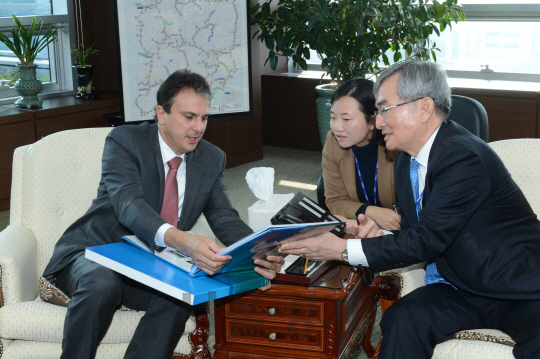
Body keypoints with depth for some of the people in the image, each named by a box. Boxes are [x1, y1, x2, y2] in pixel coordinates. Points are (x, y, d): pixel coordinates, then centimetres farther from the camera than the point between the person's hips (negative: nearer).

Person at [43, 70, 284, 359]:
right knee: (101, 285, -37)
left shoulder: (212, 159, 4)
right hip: (94, 251, -3)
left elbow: (224, 218, -3)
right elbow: (128, 204, -29)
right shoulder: (125, 140, -13)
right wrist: (182, 240, -48)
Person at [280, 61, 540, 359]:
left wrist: (344, 250, -20)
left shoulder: (464, 157, -23)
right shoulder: (407, 160, 6)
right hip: (461, 287, 7)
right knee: (402, 319, -22)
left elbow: (427, 238, -24)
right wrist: (383, 234, -8)